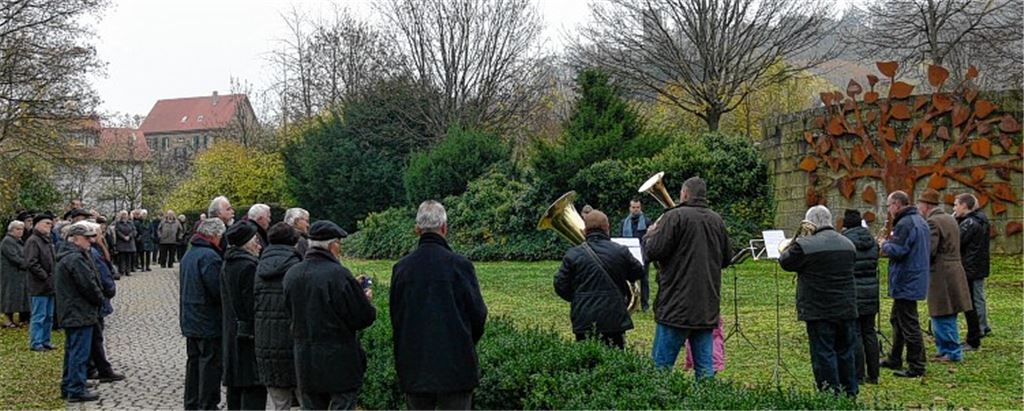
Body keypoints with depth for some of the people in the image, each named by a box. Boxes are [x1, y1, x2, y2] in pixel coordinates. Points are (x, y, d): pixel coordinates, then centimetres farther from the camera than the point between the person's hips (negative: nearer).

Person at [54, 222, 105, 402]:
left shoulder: (65, 257, 15)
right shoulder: (75, 259, -20)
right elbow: (88, 285, -21)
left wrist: (97, 298, 13)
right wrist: (100, 300, -4)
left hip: (70, 314, 11)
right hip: (81, 314, -11)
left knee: (72, 351, 18)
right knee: (80, 353, -5)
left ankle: (67, 386, 26)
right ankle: (76, 390, -1)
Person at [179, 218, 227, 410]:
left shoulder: (188, 255, 13)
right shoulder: (209, 257, -19)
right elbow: (218, 290, -23)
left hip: (190, 322, 10)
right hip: (209, 323, -10)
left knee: (194, 363, 17)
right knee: (210, 366, -2)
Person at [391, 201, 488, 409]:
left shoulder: (401, 267, -1)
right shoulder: (459, 265, -12)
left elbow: (395, 316, 7)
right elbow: (478, 313, -6)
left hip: (414, 367, 4)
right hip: (455, 366, -3)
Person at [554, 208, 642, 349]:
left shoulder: (572, 255, -5)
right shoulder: (621, 252, -4)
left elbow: (560, 286, -1)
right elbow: (638, 272, 11)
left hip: (584, 320, 0)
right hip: (614, 319, 0)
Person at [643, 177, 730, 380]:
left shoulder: (675, 217, -9)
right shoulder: (717, 221, 9)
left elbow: (653, 252, -14)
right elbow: (726, 259, 17)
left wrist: (650, 235, 6)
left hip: (677, 306, -6)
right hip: (708, 307, 6)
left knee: (661, 365, -1)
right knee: (705, 366, 10)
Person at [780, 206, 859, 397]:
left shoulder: (805, 245, -15)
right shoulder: (849, 244, 7)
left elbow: (785, 262, -4)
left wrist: (794, 240, 6)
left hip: (819, 311, -6)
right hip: (847, 309, 6)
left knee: (824, 354, 0)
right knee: (846, 353, 14)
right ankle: (850, 393, 22)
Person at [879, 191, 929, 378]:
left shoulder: (905, 224, -20)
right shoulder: (919, 221, 14)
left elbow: (896, 251, -26)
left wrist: (885, 244, -7)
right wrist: (893, 240, 12)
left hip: (906, 283, -11)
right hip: (914, 280, 11)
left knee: (908, 324, -4)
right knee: (897, 319, 20)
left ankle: (916, 367, 1)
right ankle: (894, 360, 29)